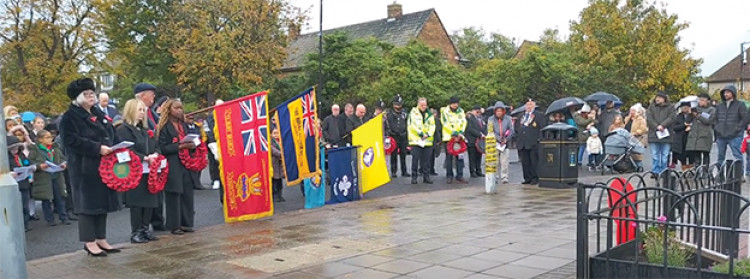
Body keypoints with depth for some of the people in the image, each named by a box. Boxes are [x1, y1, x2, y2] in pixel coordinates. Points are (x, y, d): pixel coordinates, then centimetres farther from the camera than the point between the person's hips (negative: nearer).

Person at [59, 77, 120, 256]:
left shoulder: (98, 115, 17)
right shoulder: (69, 118, -7)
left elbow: (112, 136, 19)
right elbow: (72, 141, -20)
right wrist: (98, 148, -24)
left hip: (104, 166, 8)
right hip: (84, 168, -8)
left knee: (103, 202, 11)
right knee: (87, 203, -3)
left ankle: (101, 240, 20)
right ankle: (90, 242, 5)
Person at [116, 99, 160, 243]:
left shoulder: (144, 129, 19)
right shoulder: (124, 129, -6)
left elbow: (154, 147, 19)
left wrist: (155, 155, -2)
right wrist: (145, 158, -22)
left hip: (149, 171, 7)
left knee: (149, 200, 8)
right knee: (137, 202, -3)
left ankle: (145, 229, 17)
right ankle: (136, 233, 5)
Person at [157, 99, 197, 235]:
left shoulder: (183, 125, 16)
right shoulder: (164, 127, -4)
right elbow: (162, 148, -11)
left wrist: (191, 145, 2)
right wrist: (179, 146, -18)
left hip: (186, 164, 6)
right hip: (172, 166, -6)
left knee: (187, 194, 6)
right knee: (174, 195, -3)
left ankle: (186, 223, 15)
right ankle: (174, 225, 6)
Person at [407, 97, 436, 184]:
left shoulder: (430, 114, 12)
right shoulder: (413, 113, 0)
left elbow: (432, 125, 6)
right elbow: (412, 125, -9)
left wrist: (428, 134, -11)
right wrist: (420, 133, -15)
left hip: (427, 140, 3)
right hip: (415, 140, -3)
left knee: (426, 160, 6)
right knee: (415, 159, -2)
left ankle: (426, 176, 14)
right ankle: (414, 177, 6)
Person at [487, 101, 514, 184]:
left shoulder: (508, 119, 5)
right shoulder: (491, 119, 1)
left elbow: (511, 131, 4)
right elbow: (490, 132, -6)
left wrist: (506, 139, -8)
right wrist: (499, 139, -13)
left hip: (505, 143, 1)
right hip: (494, 143, -1)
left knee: (505, 162, -3)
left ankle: (504, 178, 2)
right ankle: (495, 178, 8)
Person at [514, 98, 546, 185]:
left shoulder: (539, 115, 3)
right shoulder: (520, 116, 19)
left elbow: (543, 128, -4)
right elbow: (516, 128, 26)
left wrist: (539, 138, -10)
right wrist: (518, 138, 13)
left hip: (533, 143, -5)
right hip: (522, 144, 5)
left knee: (534, 162, -4)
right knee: (525, 162, 6)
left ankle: (535, 178, 2)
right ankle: (527, 178, 12)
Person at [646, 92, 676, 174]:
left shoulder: (670, 108, 7)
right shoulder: (651, 107, 10)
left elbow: (672, 118, -7)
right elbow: (649, 118, -2)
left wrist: (662, 125, -19)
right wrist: (657, 126, -14)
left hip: (666, 135, -1)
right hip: (654, 135, 1)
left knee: (665, 155, 2)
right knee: (655, 155, 3)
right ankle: (655, 172, 8)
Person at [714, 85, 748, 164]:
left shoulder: (740, 105, 1)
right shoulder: (719, 106, 15)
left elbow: (745, 119, -4)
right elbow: (715, 119, 21)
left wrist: (737, 129, -12)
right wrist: (716, 129, 5)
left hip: (734, 136, -5)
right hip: (720, 136, 5)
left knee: (737, 156, -7)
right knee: (721, 156, 10)